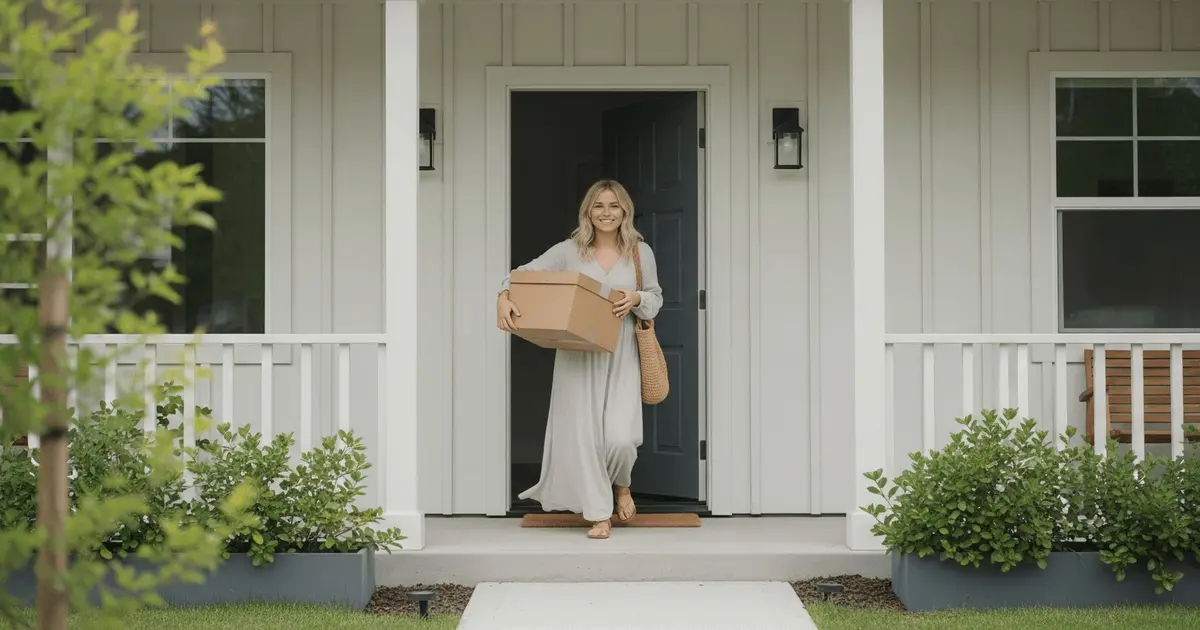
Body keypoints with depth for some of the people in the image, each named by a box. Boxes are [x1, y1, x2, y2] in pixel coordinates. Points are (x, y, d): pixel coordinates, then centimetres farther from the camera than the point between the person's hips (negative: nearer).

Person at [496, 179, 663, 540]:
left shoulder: (640, 252, 6)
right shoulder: (569, 251, 1)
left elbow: (656, 297, 12)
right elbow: (526, 274, -4)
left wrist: (637, 299, -10)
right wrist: (504, 297, -24)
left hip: (620, 356, 0)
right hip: (578, 356, 0)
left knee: (620, 436, -10)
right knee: (583, 432, -1)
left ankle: (621, 484, 26)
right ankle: (599, 514, 13)